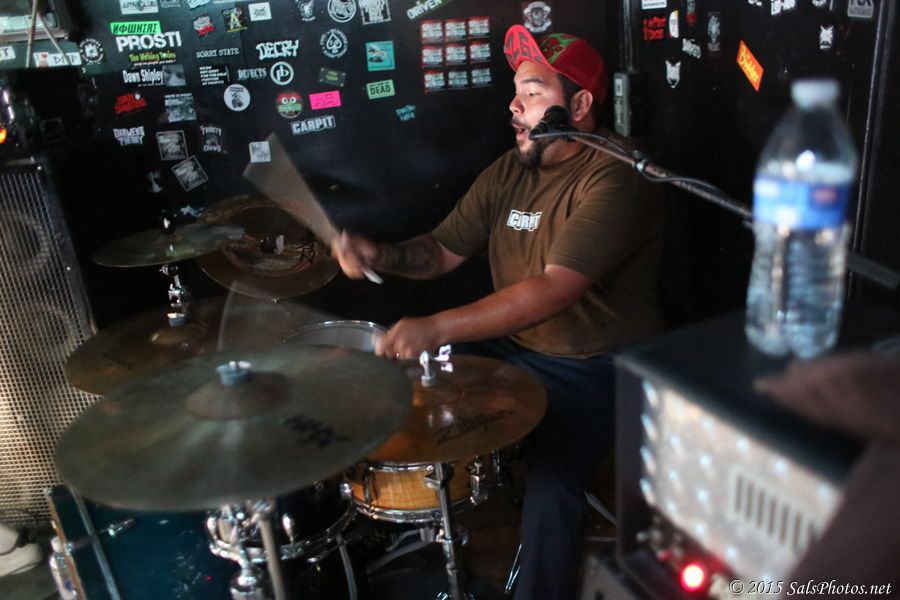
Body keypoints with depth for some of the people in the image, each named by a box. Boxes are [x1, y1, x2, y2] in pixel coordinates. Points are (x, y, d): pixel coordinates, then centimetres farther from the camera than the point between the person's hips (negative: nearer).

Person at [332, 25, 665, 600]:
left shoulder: (612, 179, -20)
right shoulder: (508, 171, 5)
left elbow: (555, 290, -31)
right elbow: (444, 250, 7)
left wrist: (437, 328, -38)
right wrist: (383, 256, -15)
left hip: (597, 369, -7)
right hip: (513, 348, 8)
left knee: (552, 481, -28)